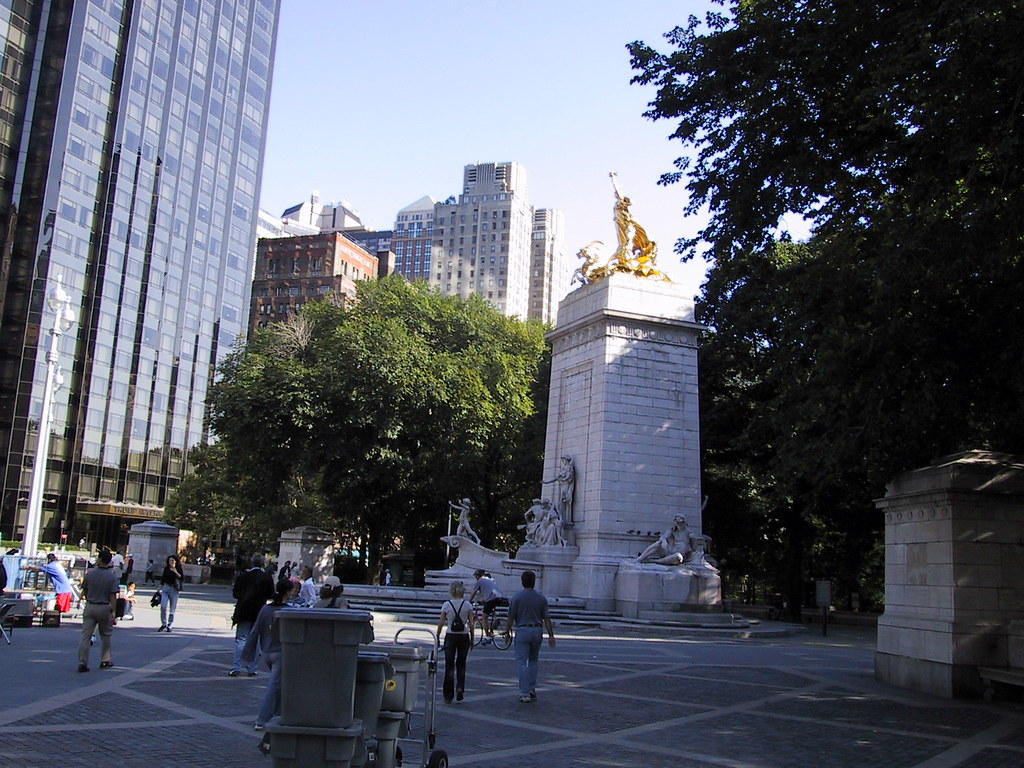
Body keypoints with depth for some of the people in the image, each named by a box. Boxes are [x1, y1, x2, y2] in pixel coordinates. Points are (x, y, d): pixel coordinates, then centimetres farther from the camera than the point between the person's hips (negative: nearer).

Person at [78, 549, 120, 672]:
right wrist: (113, 613, -10)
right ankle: (105, 661, 22)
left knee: (85, 635, 2)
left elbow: (85, 590, 11)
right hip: (104, 608, -2)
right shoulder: (112, 576, -10)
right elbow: (113, 596, -13)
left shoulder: (89, 573, -2)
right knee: (105, 635, 15)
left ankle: (82, 663, -6)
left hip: (90, 606, 2)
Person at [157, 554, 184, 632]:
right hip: (165, 588, 2)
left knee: (172, 609, 2)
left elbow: (183, 579, -9)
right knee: (163, 606, -12)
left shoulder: (178, 569, 0)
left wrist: (176, 573, -19)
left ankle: (169, 626, 10)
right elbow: (162, 578, 17)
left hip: (174, 589, -2)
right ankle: (164, 624, 3)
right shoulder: (166, 568, 7)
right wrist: (161, 588, 14)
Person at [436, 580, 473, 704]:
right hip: (464, 637, 0)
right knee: (461, 664, 19)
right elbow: (471, 624, -3)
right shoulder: (468, 605, -3)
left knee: (449, 666, 6)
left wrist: (437, 638, 6)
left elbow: (441, 623, -3)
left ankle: (448, 696, 5)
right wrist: (472, 639, 6)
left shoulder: (446, 605, -4)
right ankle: (460, 687, -1)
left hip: (450, 637, 0)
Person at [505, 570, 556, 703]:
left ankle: (525, 693, -6)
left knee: (521, 662, 0)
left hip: (522, 631, -3)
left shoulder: (516, 597, -5)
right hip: (537, 631, 3)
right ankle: (532, 689, 18)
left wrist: (507, 632, 8)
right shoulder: (541, 598, 2)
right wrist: (551, 635, 5)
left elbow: (511, 617, -4)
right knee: (533, 660, 20)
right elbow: (546, 618, 1)